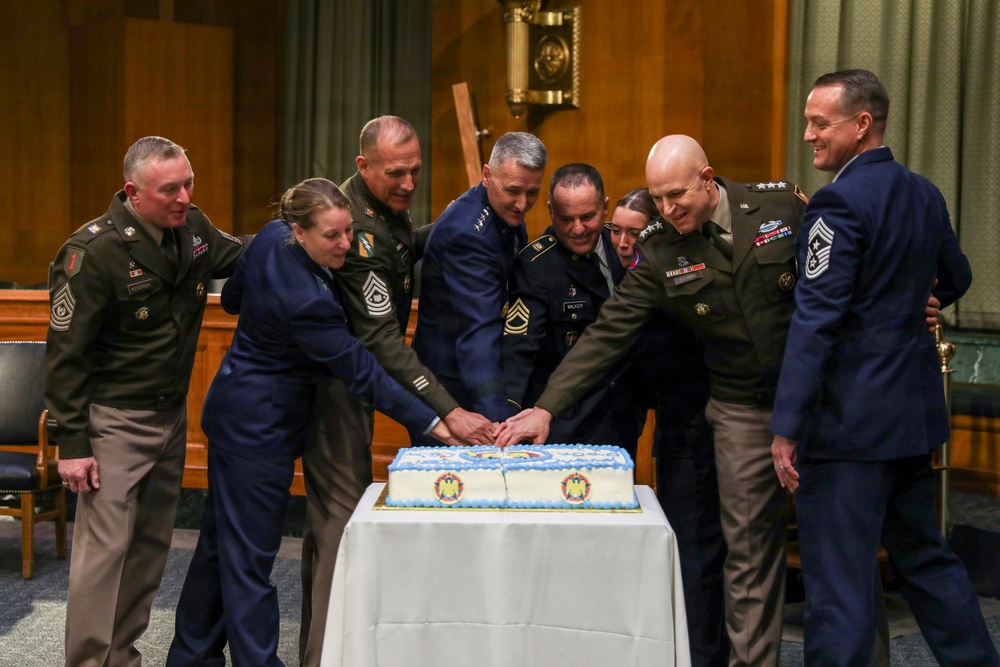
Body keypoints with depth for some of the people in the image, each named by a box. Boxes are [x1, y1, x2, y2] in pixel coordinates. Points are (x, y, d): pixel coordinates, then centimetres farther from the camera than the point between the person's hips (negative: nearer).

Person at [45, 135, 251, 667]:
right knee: (105, 547, -6)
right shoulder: (94, 251, -19)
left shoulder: (192, 229, 1)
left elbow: (237, 255, 22)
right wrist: (71, 442, -17)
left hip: (172, 414, 7)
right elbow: (65, 353, -16)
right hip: (114, 420, -7)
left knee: (151, 543, 14)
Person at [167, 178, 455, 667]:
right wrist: (431, 423, -25)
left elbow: (232, 298, 11)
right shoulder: (303, 300, -31)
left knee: (222, 539, 20)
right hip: (261, 427, -10)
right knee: (251, 555, -1)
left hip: (236, 410, 10)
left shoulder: (271, 237, -6)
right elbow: (361, 372, -28)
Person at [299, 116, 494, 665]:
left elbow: (401, 249, 25)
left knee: (333, 509, 16)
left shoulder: (386, 206, 3)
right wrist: (447, 412, -36)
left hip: (355, 374, 10)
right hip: (333, 379, -10)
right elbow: (382, 337, -32)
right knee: (343, 512, -11)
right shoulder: (356, 226, -27)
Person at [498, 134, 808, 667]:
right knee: (748, 544, 1)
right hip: (741, 409, 1)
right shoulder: (657, 251, -5)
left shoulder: (785, 205, -8)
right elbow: (607, 334, -8)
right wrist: (545, 407, -16)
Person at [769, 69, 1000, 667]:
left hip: (850, 419, -9)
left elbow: (816, 321, -20)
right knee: (925, 554, 22)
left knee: (838, 578, -2)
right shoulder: (925, 194, 8)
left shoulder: (841, 202, -16)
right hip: (915, 411, 9)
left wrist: (787, 427, -20)